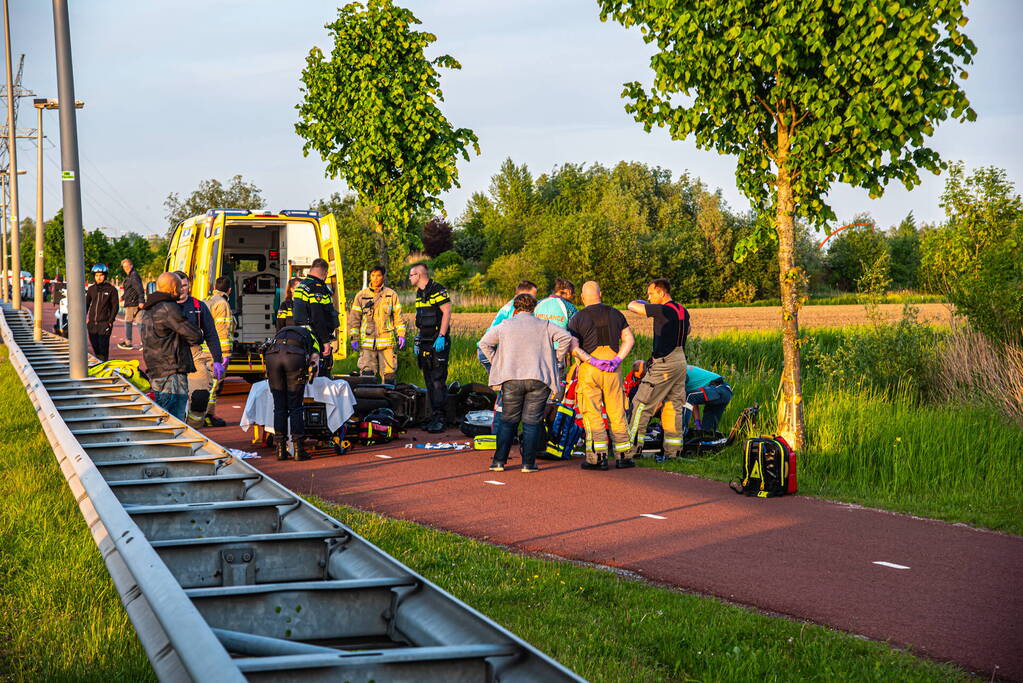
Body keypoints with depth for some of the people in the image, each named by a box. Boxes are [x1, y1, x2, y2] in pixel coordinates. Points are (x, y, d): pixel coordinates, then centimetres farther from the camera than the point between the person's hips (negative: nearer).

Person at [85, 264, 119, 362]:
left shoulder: (111, 289, -2)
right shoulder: (91, 289, 10)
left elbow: (115, 306, -2)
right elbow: (86, 304, 18)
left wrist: (110, 321, -8)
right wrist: (84, 318, 9)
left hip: (104, 323, -4)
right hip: (92, 323, 4)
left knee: (103, 349, -11)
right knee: (95, 348, 9)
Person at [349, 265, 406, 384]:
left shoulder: (391, 295, 8)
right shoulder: (361, 296, 9)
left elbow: (398, 317, 9)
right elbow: (355, 318, 10)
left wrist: (401, 335, 1)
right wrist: (354, 338, 3)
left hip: (387, 342, 0)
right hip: (367, 342, 0)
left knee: (388, 374, 0)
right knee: (367, 374, -6)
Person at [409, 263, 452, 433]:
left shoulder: (437, 290, -10)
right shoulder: (419, 293, 17)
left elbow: (447, 312, -15)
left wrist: (441, 337, -20)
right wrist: (417, 339, 18)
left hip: (438, 342, -9)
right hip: (425, 342, 9)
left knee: (438, 380, -11)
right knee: (429, 381, 9)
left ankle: (440, 419, -12)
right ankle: (434, 416, 13)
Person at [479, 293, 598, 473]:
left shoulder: (505, 326, 11)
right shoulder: (544, 325, 7)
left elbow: (484, 343, 13)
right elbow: (565, 338, -4)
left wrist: (496, 362, 16)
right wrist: (558, 359, 7)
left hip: (511, 379, 1)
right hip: (539, 380, -1)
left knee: (508, 419, 10)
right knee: (532, 421, 3)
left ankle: (499, 461, 6)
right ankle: (528, 463, 0)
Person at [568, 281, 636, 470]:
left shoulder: (577, 318, -1)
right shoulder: (615, 314, 9)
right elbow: (629, 339, 5)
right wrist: (617, 359, -2)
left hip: (588, 369, -3)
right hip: (612, 369, 3)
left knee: (592, 415, 0)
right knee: (617, 413, 9)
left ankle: (598, 456, -5)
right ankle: (623, 456, 11)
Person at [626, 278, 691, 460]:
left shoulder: (662, 310, -16)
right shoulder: (683, 311, 10)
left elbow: (632, 307, -13)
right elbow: (687, 331, 29)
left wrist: (639, 302, 7)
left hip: (664, 364, -9)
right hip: (681, 362, 9)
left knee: (642, 404, -2)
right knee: (674, 407, 10)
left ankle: (633, 447, -3)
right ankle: (673, 451, 10)